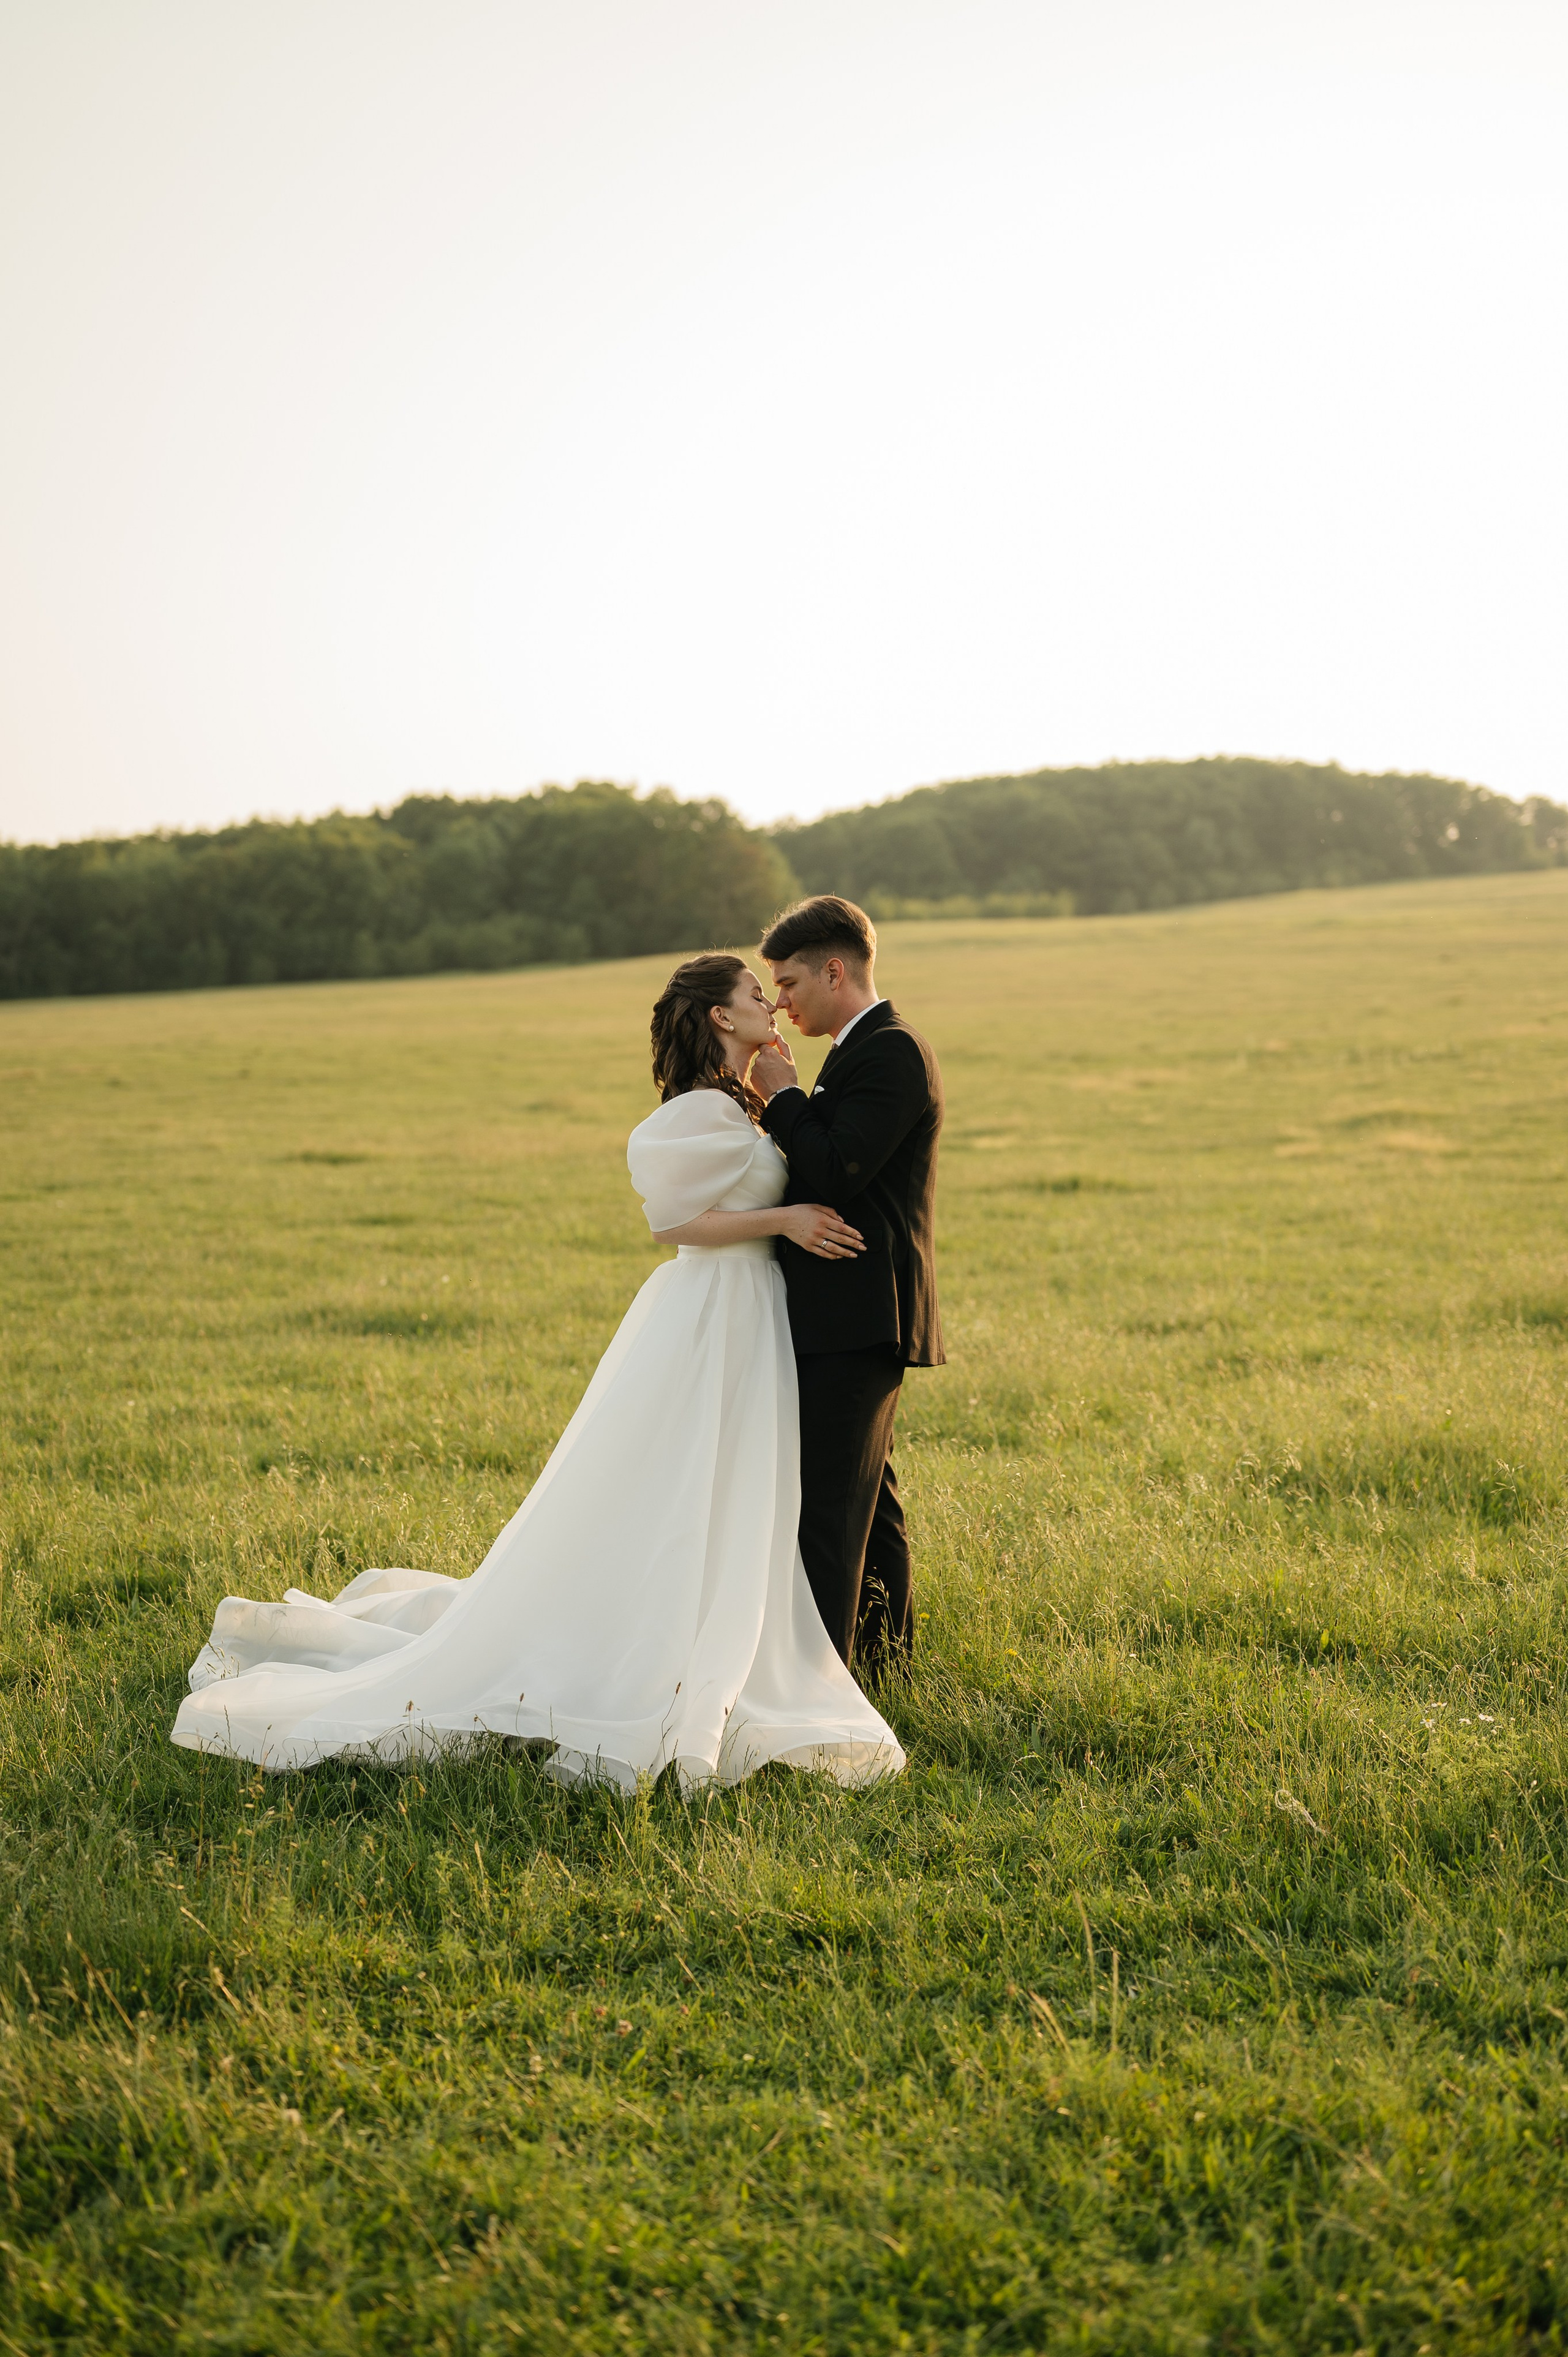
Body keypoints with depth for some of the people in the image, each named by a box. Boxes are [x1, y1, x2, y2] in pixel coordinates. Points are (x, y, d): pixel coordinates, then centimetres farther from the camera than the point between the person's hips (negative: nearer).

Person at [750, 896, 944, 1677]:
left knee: (827, 1509, -10)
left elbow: (837, 1172, -23)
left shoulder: (889, 1052, -14)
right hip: (863, 1316, 11)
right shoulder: (867, 1051, 19)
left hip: (853, 1318, -11)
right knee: (868, 1502, 17)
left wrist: (784, 1097, -9)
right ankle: (884, 1665, 26)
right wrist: (785, 1103, 8)